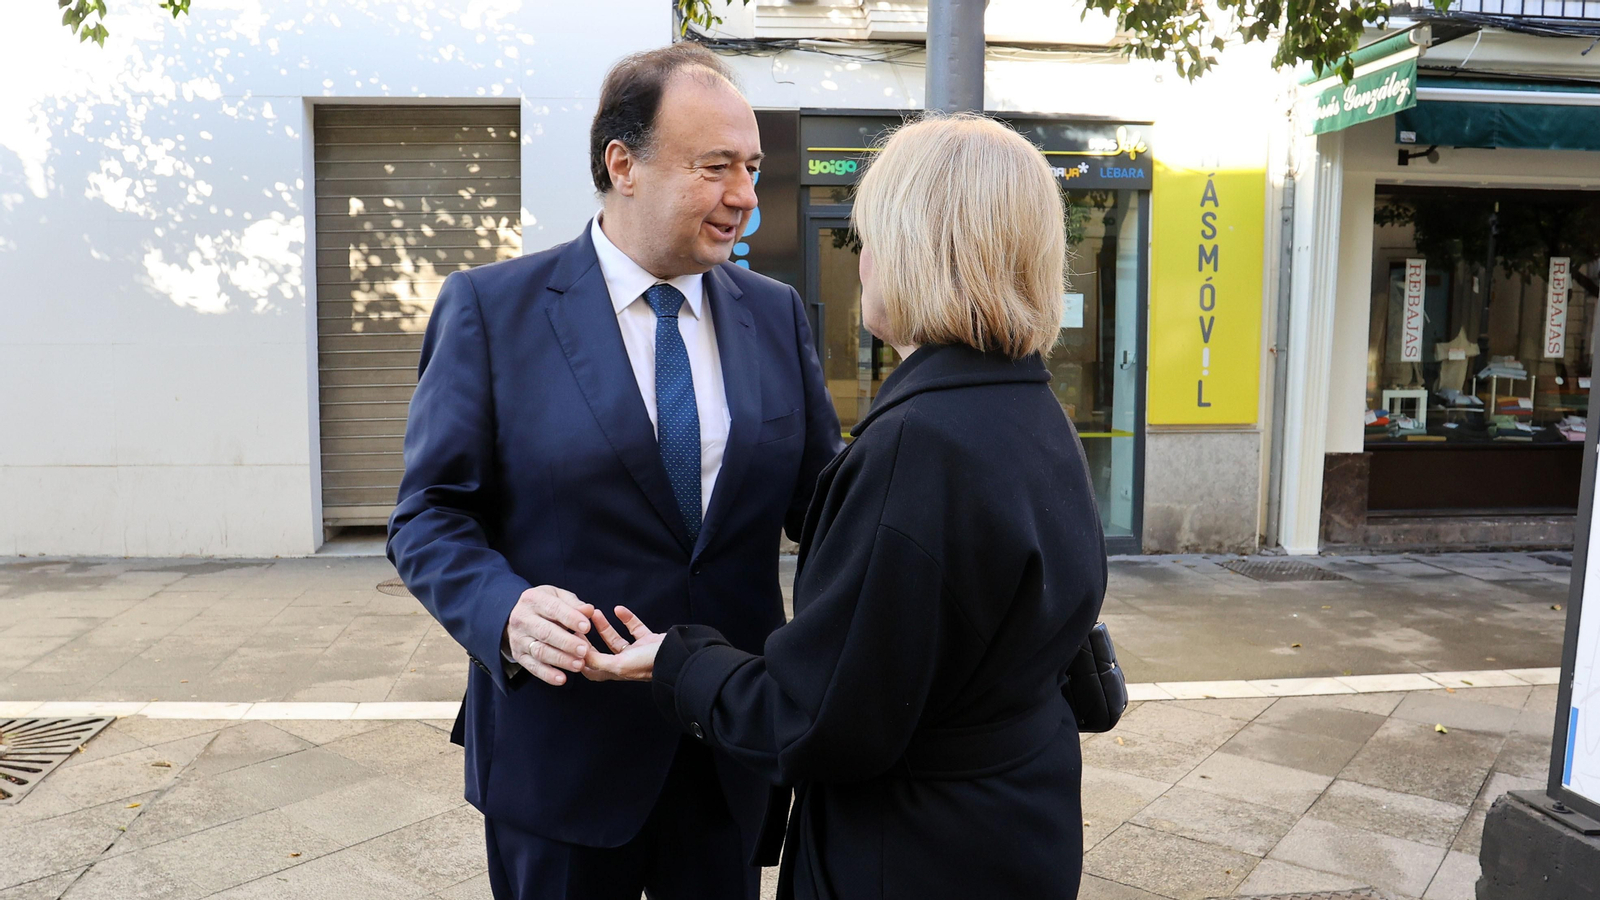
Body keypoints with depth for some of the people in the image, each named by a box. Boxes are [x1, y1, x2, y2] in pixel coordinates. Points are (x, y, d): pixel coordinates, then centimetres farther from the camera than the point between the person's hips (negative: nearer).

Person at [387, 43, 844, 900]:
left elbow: (821, 493, 5)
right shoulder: (489, 308, -8)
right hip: (562, 746, -3)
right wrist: (506, 612, -26)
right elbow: (429, 515, -7)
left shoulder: (776, 313, 3)